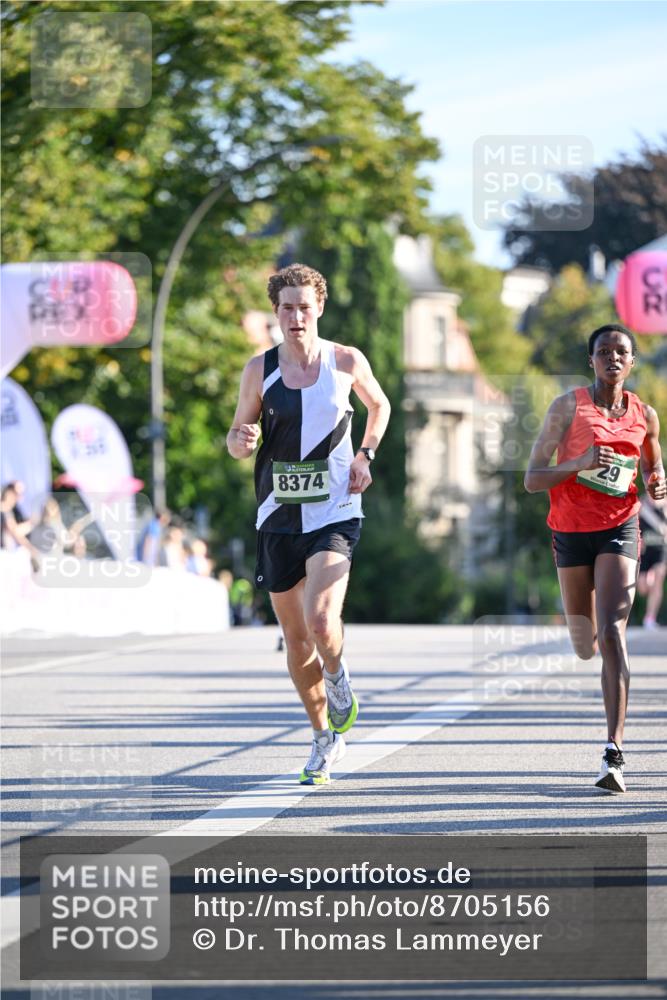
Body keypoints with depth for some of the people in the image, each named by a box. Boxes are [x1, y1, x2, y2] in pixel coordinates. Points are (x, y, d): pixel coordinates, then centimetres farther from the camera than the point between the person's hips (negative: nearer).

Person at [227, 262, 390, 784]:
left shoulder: (347, 362, -1)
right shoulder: (260, 369, 1)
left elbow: (379, 405, 19)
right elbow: (239, 436, 8)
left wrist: (365, 455, 4)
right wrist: (241, 440, -16)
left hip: (334, 512, -2)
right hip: (279, 517, 3)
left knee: (321, 619, -22)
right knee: (295, 635, 8)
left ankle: (339, 682, 11)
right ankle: (325, 738, 26)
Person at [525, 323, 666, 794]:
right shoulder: (568, 406, -5)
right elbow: (532, 479, -8)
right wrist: (581, 463, -24)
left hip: (619, 530, -1)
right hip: (571, 531, 1)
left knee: (612, 635, -19)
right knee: (586, 647, 12)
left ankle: (614, 754, -24)